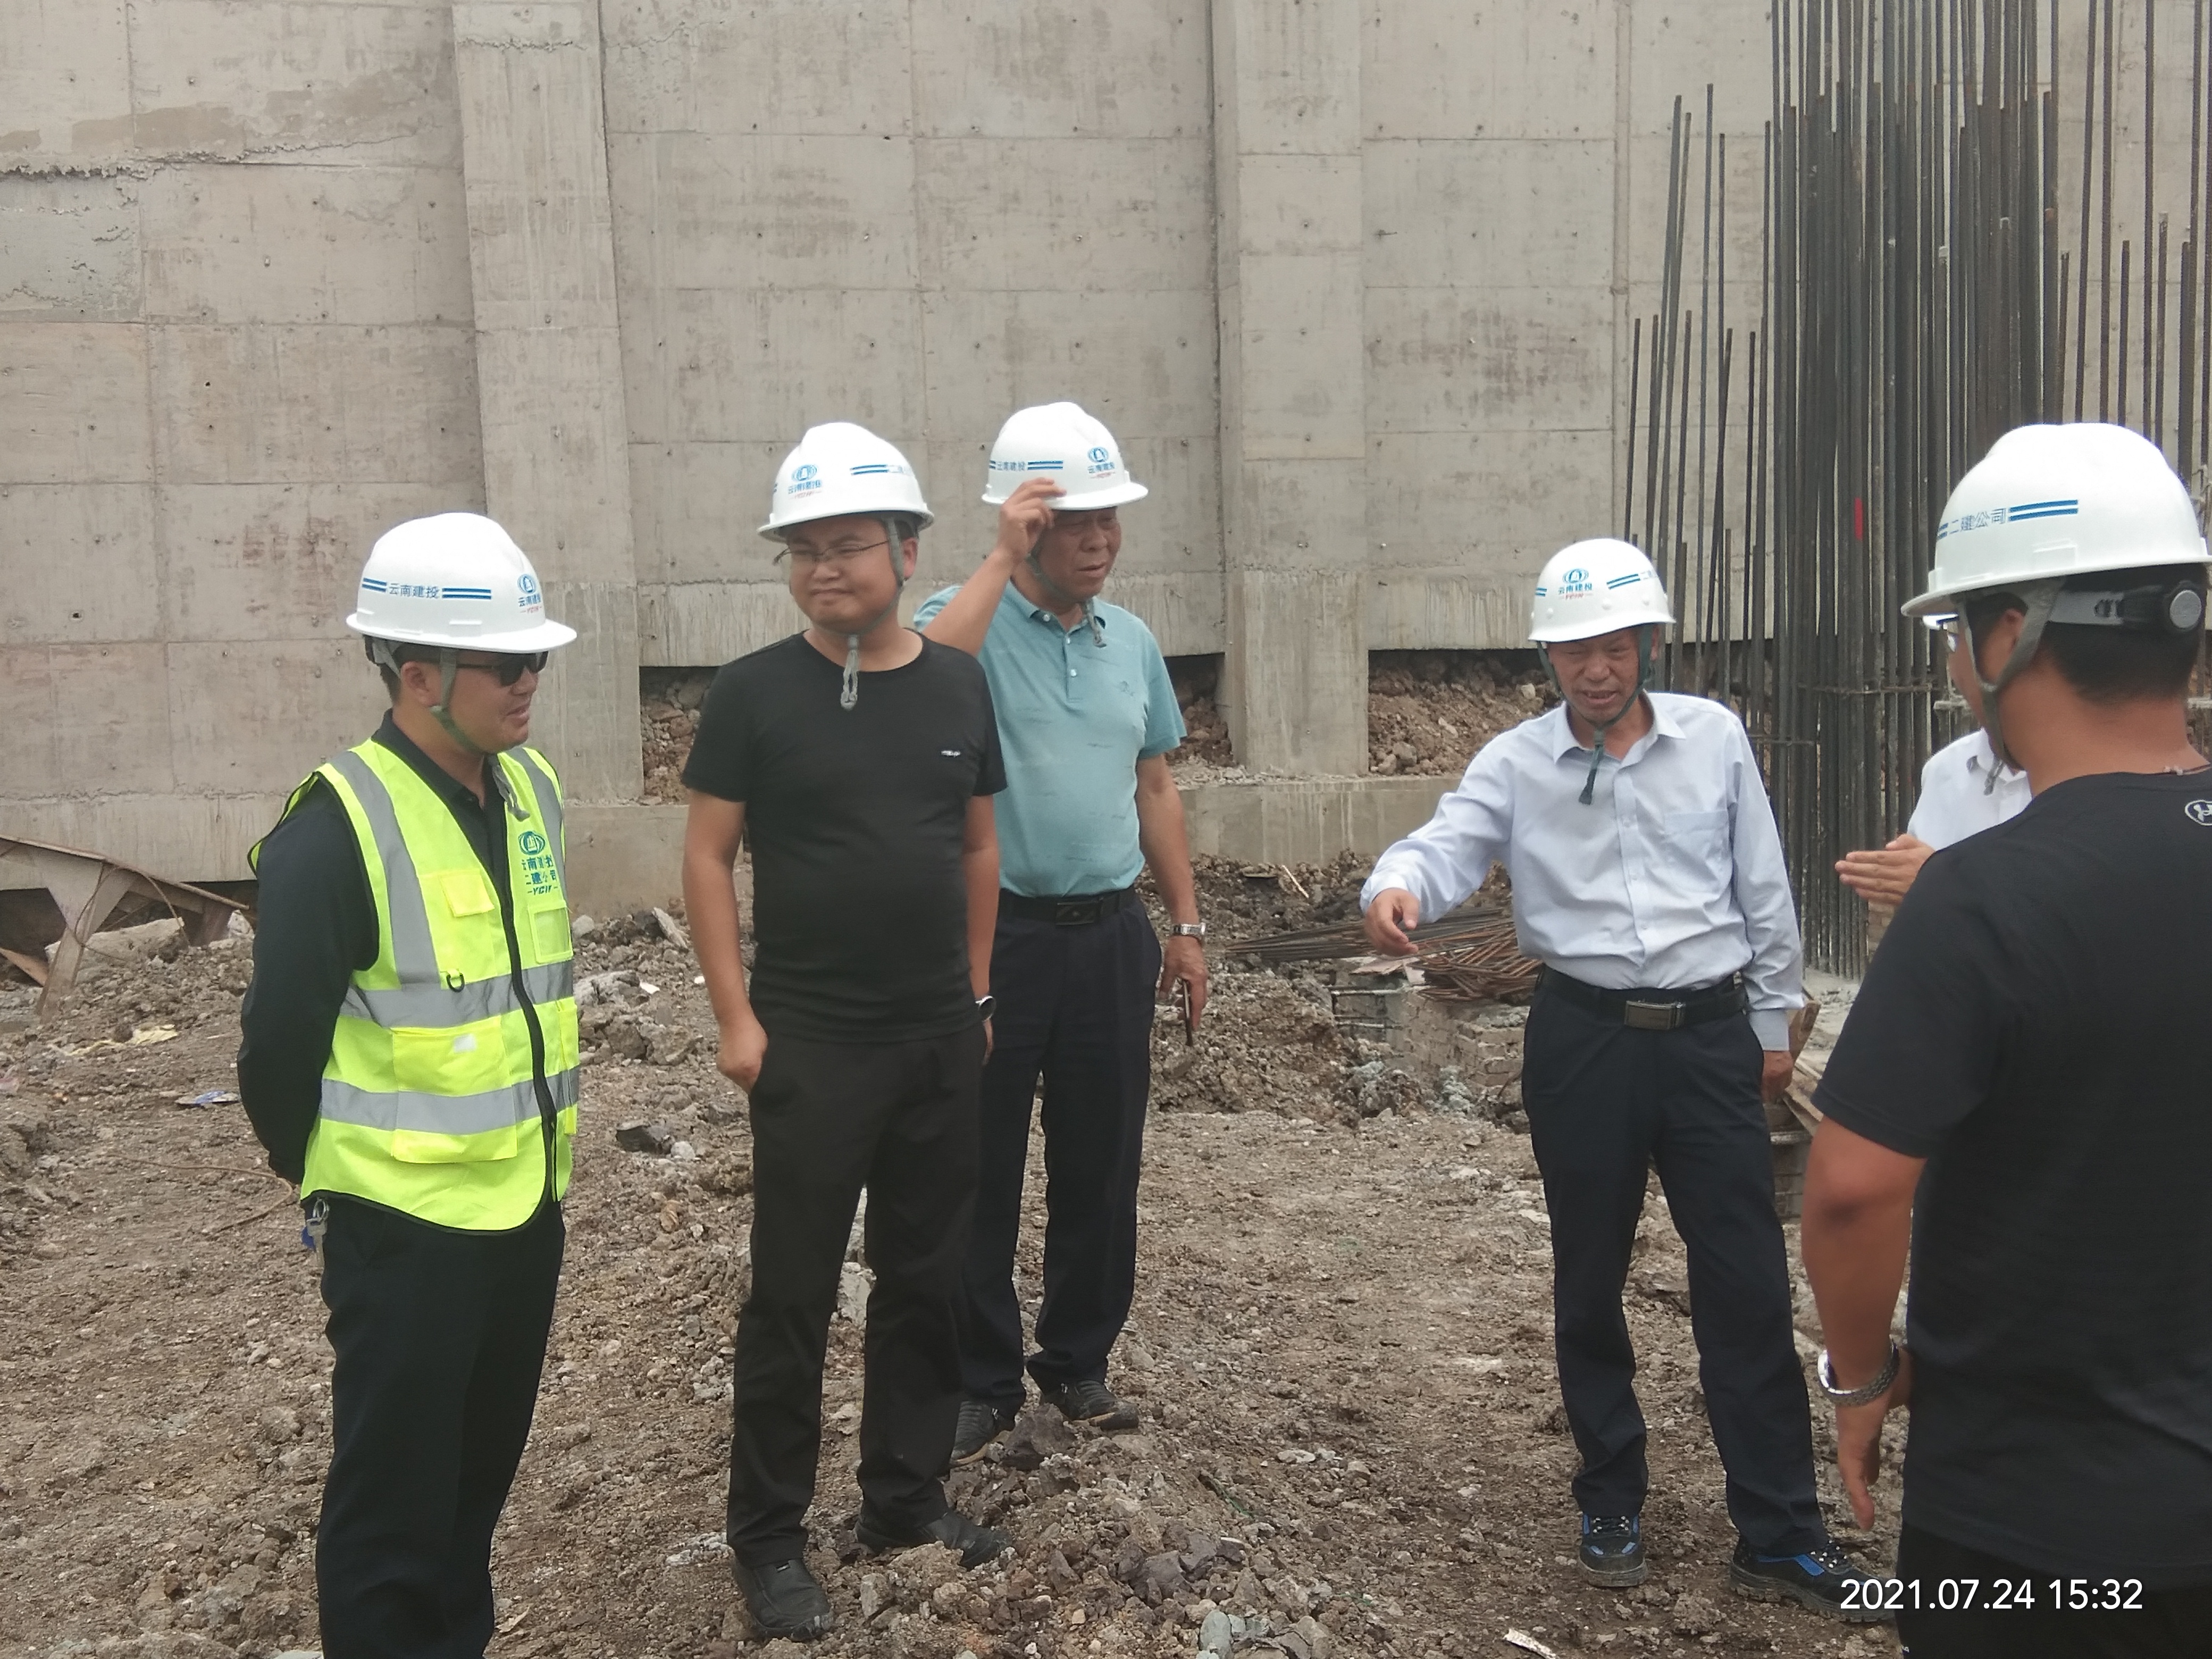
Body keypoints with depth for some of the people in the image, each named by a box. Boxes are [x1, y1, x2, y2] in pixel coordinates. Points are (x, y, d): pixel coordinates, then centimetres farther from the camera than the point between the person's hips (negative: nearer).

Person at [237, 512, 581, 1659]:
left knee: (481, 1468, 22)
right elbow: (279, 1039, -15)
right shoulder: (340, 826, -19)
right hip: (403, 1218, -7)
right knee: (393, 1492, 9)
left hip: (525, 1198, 7)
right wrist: (325, 1181, -1)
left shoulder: (533, 788, 3)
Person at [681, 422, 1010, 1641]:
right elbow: (708, 856, -5)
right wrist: (734, 1017, -9)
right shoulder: (754, 694, -8)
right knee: (793, 1294, 5)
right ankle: (769, 1538, 22)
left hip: (941, 1039, 4)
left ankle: (906, 1500, 32)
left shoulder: (958, 686, 2)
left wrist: (977, 993, 11)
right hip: (811, 1042, -4)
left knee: (927, 1280, 14)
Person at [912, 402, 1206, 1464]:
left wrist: (1186, 925, 14)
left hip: (1111, 936, 5)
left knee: (1101, 1169, 14)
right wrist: (1004, 560, -25)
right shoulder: (971, 621, -7)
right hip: (997, 936, -4)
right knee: (981, 1174, 7)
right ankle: (981, 1381, 24)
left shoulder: (1132, 642, 9)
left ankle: (1079, 1362, 32)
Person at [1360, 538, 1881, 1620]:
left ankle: (1780, 1536, 17)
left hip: (1709, 1036, 0)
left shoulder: (1714, 737, 2)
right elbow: (1448, 843, -18)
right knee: (1588, 1283, 12)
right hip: (1582, 1040, 0)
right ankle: (1611, 1503, 31)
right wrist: (1396, 887, -41)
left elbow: (1762, 890, 8)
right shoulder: (1514, 762, -1)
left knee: (1748, 1287, 3)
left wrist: (1773, 1021, 11)